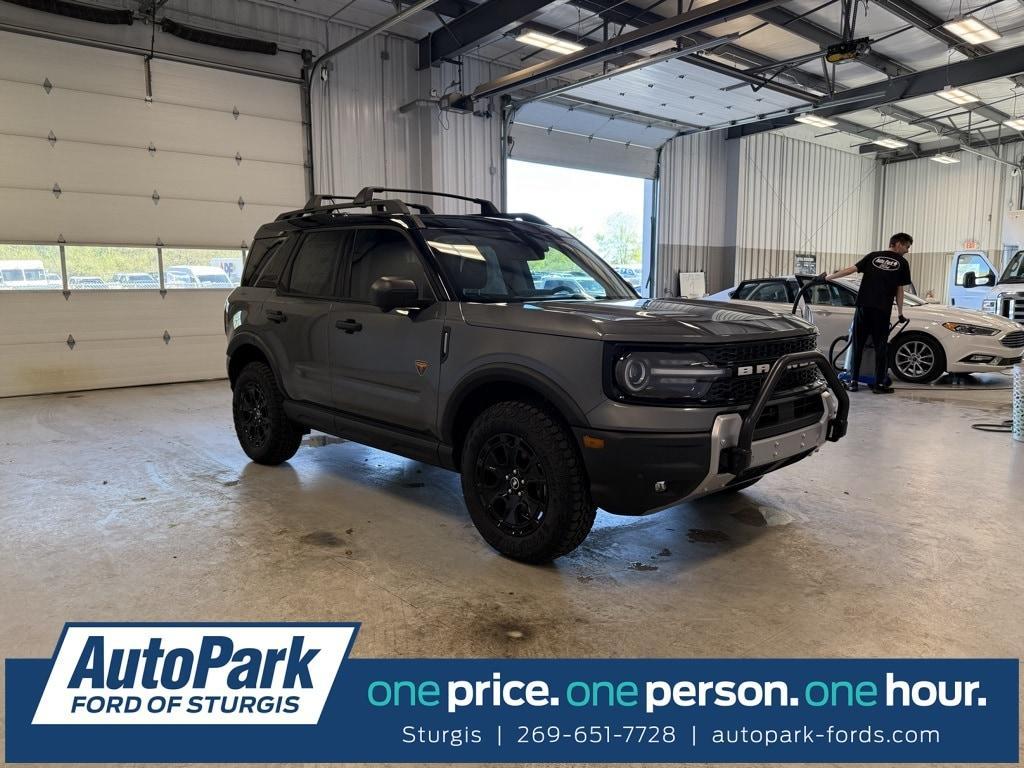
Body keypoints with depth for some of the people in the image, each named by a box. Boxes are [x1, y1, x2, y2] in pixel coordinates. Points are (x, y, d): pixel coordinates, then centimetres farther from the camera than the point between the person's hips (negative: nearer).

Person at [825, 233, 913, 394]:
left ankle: (853, 382, 8)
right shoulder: (902, 263, 8)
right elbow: (899, 290, 9)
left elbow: (851, 269, 5)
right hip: (882, 310, -2)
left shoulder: (873, 256, 14)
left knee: (857, 345, 8)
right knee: (881, 346, 5)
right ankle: (879, 384, 5)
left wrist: (827, 278, 10)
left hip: (863, 307, 2)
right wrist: (900, 314, 17)